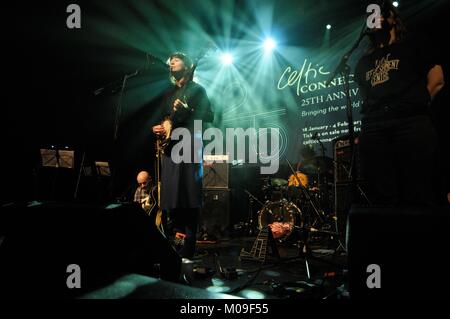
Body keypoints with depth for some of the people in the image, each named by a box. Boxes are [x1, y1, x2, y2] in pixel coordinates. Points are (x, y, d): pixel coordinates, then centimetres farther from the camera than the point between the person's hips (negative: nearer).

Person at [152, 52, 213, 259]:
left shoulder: (197, 90, 5)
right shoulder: (169, 93, 23)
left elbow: (209, 116, -3)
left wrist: (186, 110, -15)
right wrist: (158, 128, 5)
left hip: (189, 147, -6)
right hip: (169, 147, 7)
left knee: (189, 199, -9)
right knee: (170, 198, 5)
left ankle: (187, 251, -8)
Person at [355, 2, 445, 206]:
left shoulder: (412, 45, 18)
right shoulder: (364, 61, 29)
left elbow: (437, 79, 9)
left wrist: (415, 105, 2)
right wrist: (372, 115, 10)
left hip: (411, 122, -4)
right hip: (373, 128, 4)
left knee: (418, 195, -11)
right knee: (381, 198, -3)